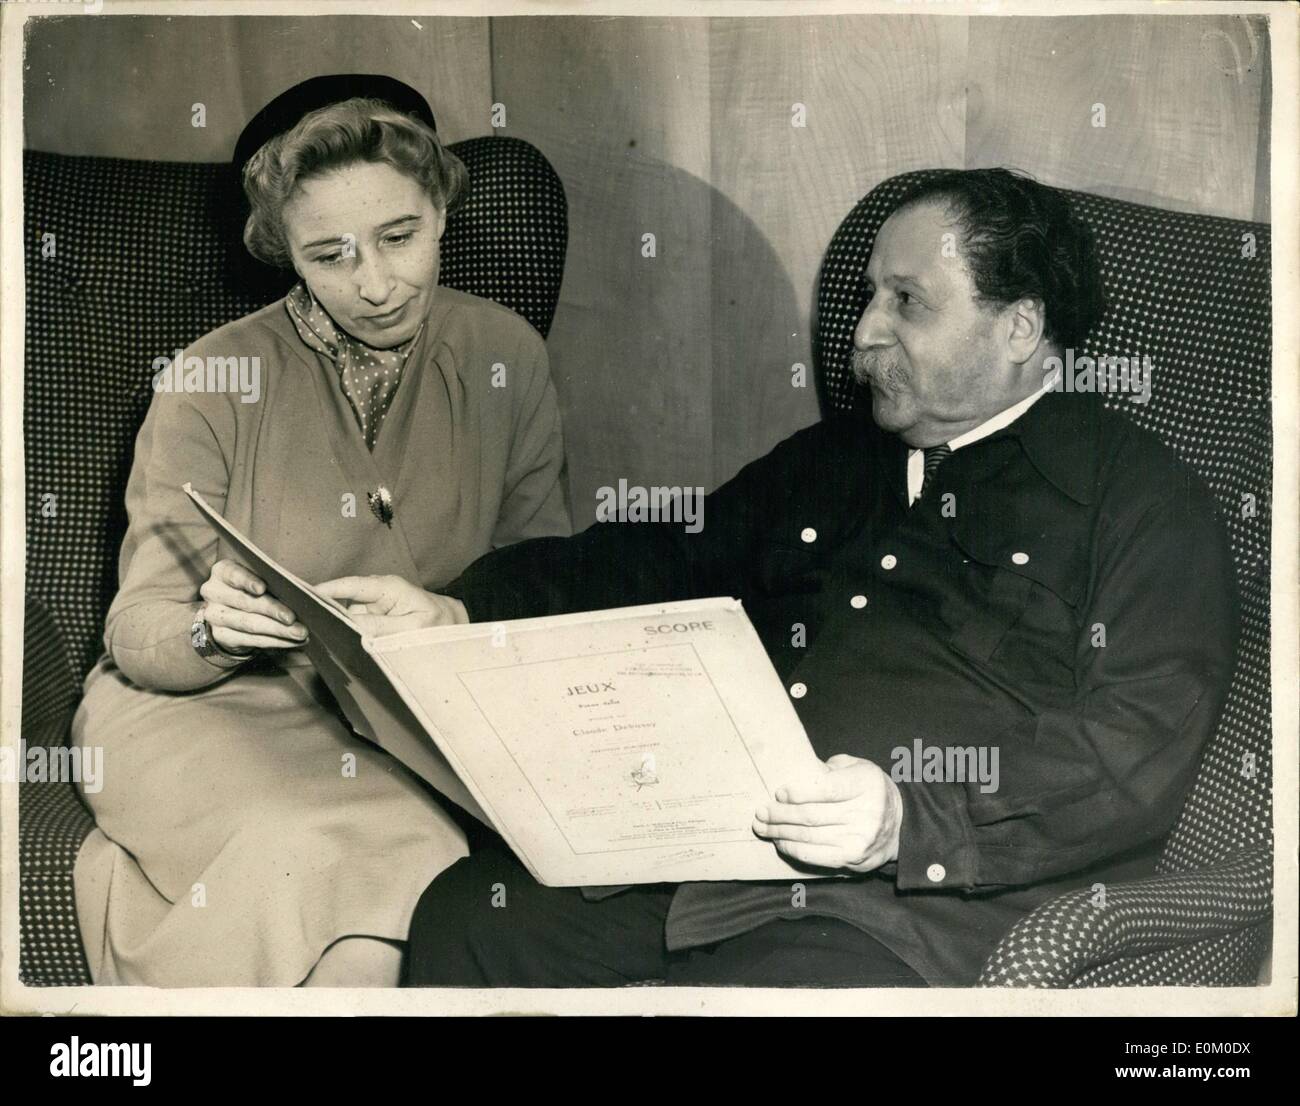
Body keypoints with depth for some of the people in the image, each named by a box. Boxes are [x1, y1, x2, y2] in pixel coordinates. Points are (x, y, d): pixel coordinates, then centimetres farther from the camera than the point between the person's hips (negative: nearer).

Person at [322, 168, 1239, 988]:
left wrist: (912, 818, -23)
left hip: (910, 893, -5)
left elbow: (1138, 759, -8)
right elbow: (670, 567, 26)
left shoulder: (1141, 497, 2)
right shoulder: (829, 458, 23)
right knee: (461, 919, -11)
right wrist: (460, 611, 12)